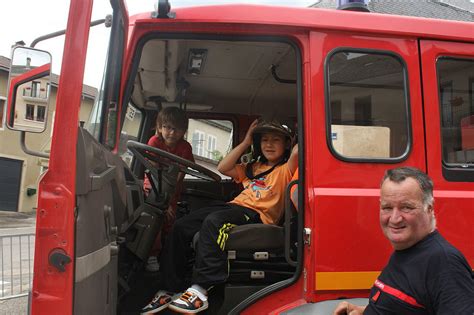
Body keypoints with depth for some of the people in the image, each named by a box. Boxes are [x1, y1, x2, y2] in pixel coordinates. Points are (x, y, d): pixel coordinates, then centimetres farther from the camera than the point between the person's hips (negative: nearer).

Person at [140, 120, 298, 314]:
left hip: (257, 215, -7)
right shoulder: (253, 167, 29)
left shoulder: (284, 169, 8)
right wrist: (246, 142, 21)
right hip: (234, 205, 8)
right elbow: (223, 168, 20)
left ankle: (200, 291, -34)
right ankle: (169, 290, -7)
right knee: (181, 226, -10)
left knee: (213, 221, -37)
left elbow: (297, 152, -13)